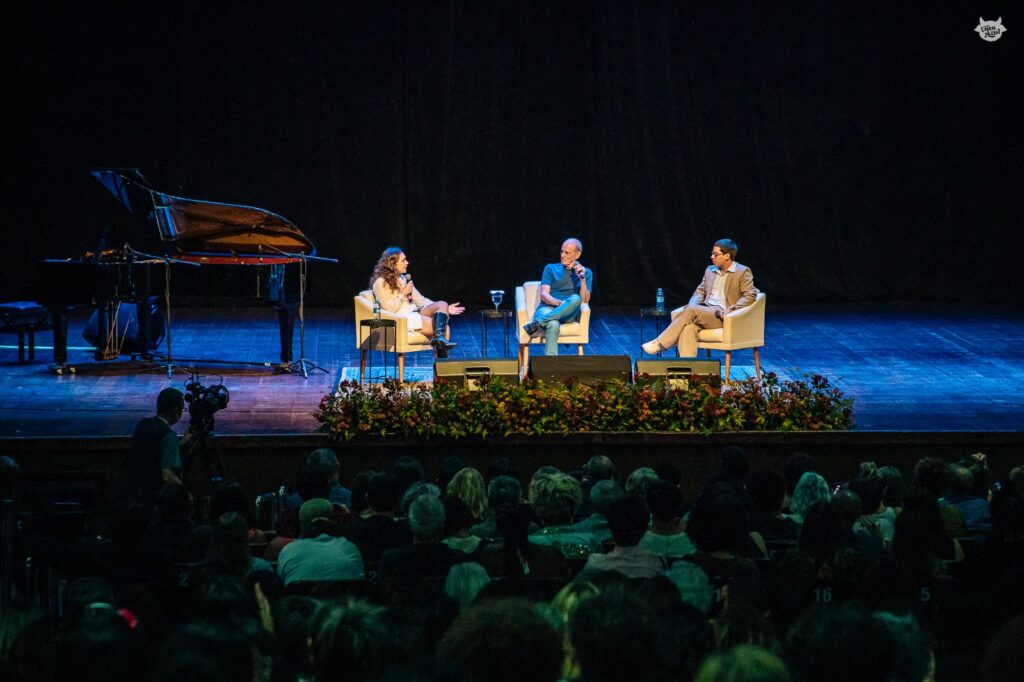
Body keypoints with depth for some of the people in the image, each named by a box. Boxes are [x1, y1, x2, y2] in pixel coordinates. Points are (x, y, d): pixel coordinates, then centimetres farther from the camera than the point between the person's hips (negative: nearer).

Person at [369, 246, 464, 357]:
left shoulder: (403, 279, 21)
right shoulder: (381, 283, -4)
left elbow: (420, 300, 17)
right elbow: (389, 308, -13)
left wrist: (446, 309, 9)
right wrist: (403, 293, -13)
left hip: (414, 313, 8)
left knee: (442, 304, -20)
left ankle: (439, 338, -42)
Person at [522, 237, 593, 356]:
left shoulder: (586, 273, 16)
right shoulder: (551, 269, 16)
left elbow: (585, 300, 3)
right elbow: (544, 295, 2)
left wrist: (582, 278, -11)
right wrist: (559, 303, -19)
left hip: (569, 314, 1)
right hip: (547, 309, -1)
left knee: (576, 299, -37)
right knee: (553, 325, -40)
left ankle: (537, 322, -41)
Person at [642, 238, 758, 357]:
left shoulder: (743, 272, 2)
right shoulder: (710, 270, 21)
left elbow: (750, 295, -5)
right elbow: (700, 292, 20)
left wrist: (731, 309, -19)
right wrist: (692, 305, -3)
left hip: (722, 315, -5)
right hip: (706, 311, 5)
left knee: (691, 311, -29)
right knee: (689, 327, -30)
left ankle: (660, 344, -22)